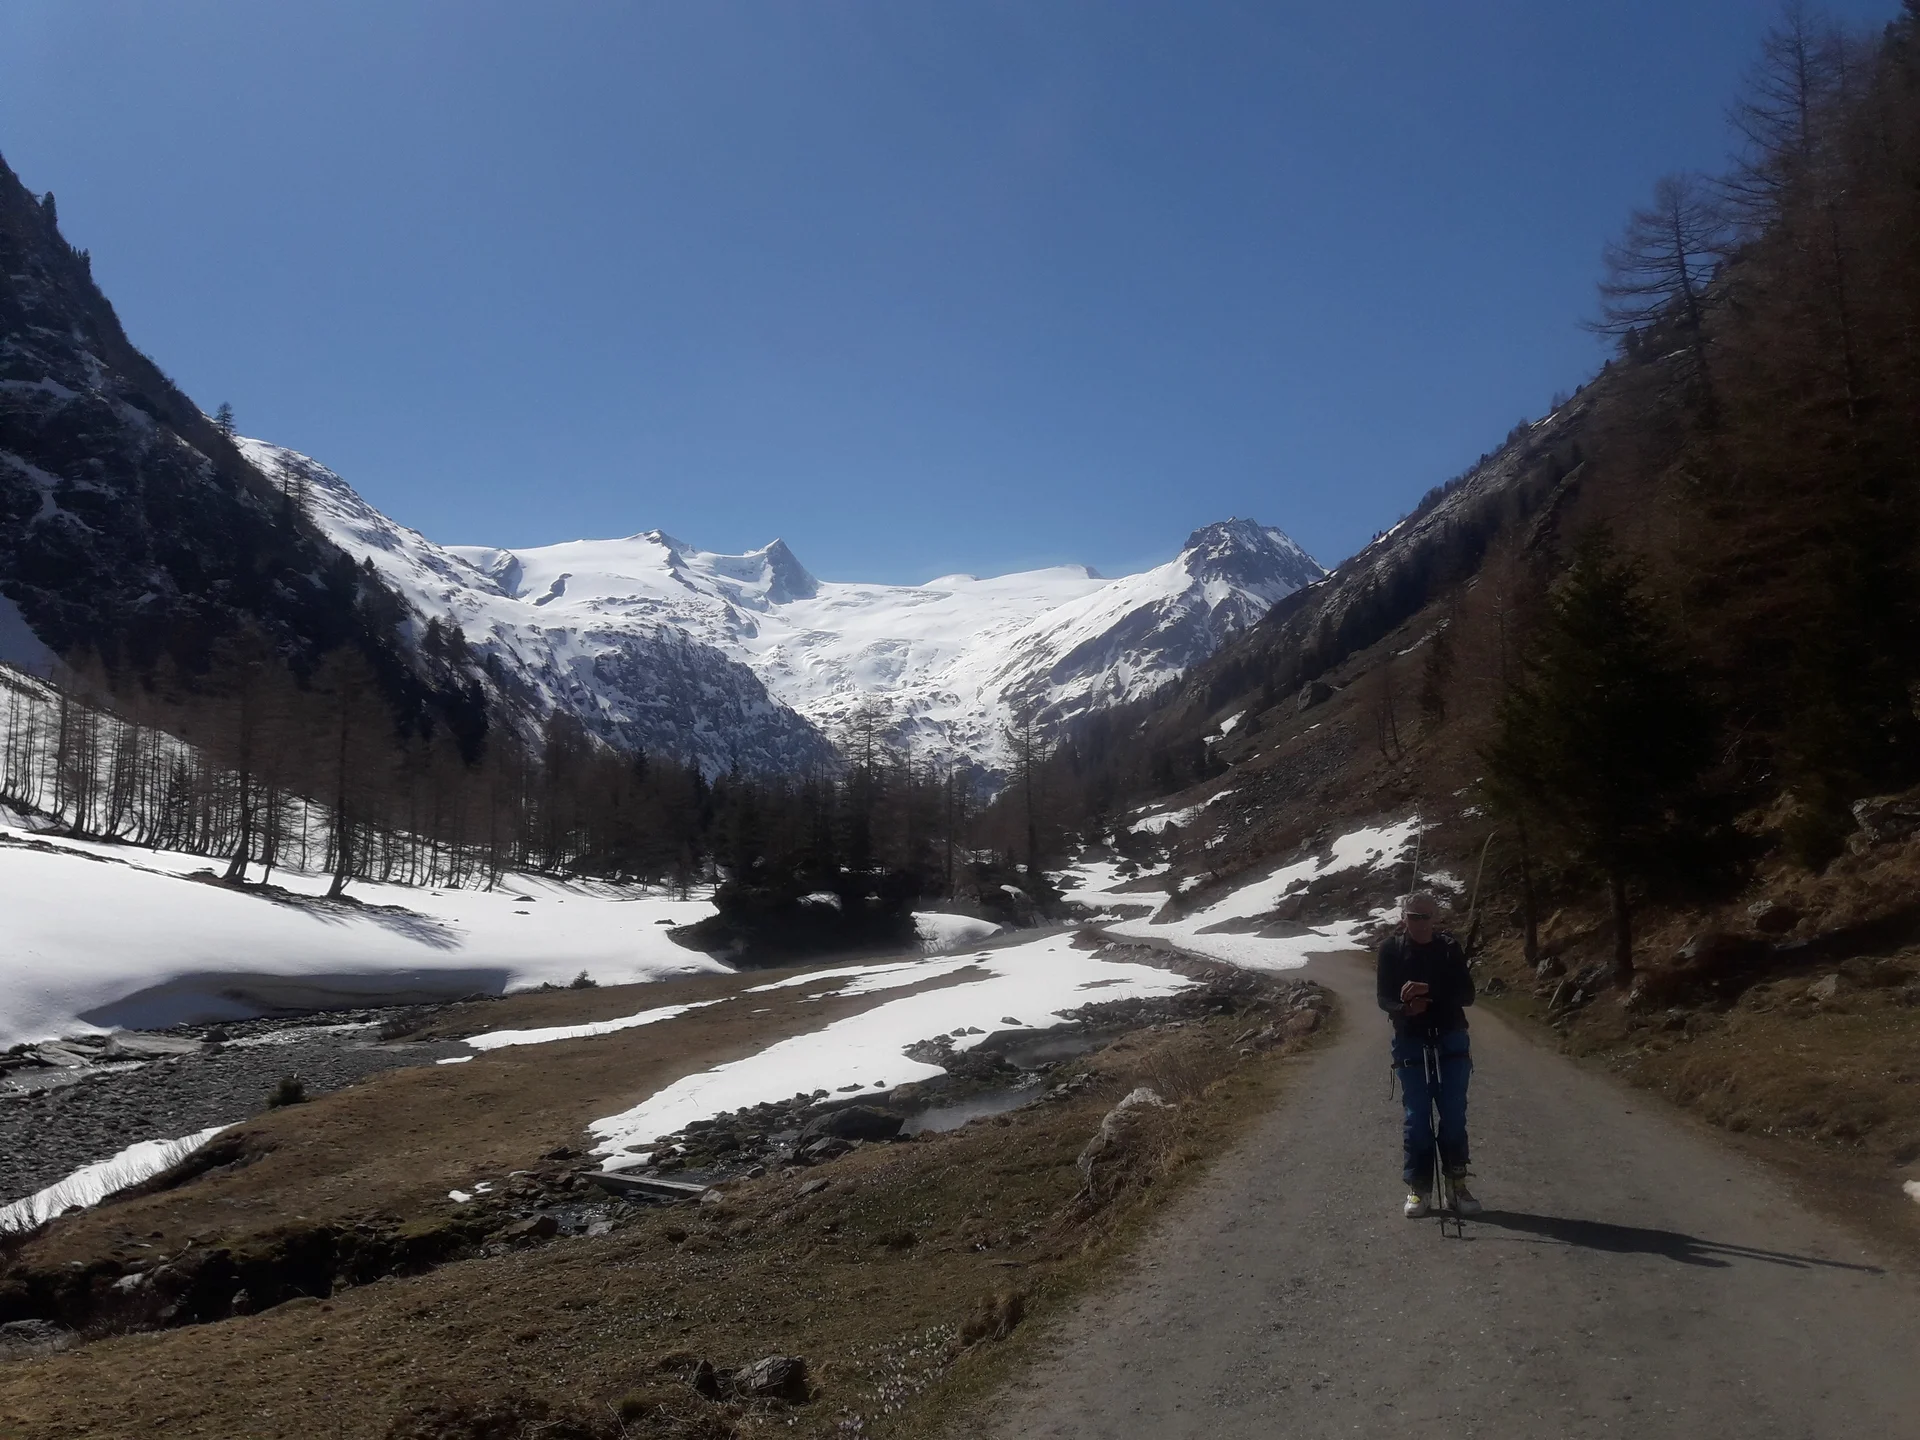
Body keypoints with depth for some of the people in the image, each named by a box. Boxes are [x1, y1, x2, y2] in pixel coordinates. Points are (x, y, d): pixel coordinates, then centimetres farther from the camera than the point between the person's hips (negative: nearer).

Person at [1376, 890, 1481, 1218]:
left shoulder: (1449, 948, -5)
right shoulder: (1390, 949, -6)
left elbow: (1467, 995, -10)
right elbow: (1384, 998, -6)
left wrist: (1429, 992, -26)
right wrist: (1404, 1006, -29)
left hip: (1450, 1037, 1)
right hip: (1410, 1039, -1)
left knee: (1454, 1113, 2)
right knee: (1416, 1114, 2)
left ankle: (1457, 1182, 13)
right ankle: (1417, 1186, 11)